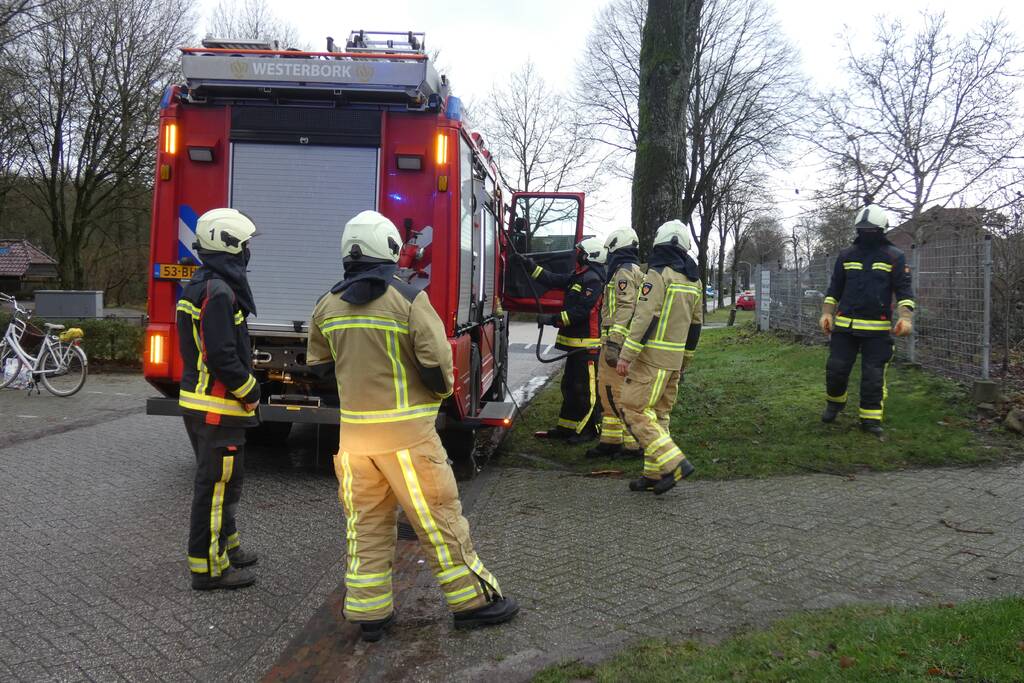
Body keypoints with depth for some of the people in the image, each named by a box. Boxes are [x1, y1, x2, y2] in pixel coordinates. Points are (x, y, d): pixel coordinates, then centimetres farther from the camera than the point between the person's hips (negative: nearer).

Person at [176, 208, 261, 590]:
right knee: (217, 485, -2)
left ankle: (226, 545, 35)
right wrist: (250, 392, -12)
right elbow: (221, 356, -24)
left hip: (197, 400, 11)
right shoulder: (219, 292, -19)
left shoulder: (199, 287, 14)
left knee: (218, 480, 21)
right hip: (218, 408, -11)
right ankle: (209, 567, 6)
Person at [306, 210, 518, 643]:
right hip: (405, 430, -5)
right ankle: (471, 600, 16)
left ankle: (369, 611, 20)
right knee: (438, 515, 5)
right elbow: (436, 361, -16)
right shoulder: (408, 299, -13)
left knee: (366, 521, 13)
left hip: (353, 428, 5)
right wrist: (442, 390, 4)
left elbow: (318, 365, 14)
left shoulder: (327, 305, 4)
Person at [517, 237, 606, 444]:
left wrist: (553, 319, -21)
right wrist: (530, 266, 9)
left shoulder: (593, 279, -16)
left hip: (587, 344, -10)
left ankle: (590, 429, 7)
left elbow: (580, 311, -23)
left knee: (586, 388, -3)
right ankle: (566, 427, 24)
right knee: (569, 385, 15)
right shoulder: (578, 276, 14)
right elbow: (553, 280, 15)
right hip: (576, 343, 10)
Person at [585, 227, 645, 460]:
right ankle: (610, 441, 20)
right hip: (628, 343, 10)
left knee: (619, 393, -7)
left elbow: (625, 310, -21)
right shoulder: (637, 272, 22)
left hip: (618, 341, -10)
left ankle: (634, 445, -3)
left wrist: (613, 343, -26)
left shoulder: (624, 272, -10)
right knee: (608, 390, 15)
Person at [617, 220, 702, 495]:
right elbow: (695, 326, 18)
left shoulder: (658, 274, -12)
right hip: (675, 359, 9)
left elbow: (644, 317, -19)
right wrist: (685, 362, 24)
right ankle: (655, 474, 15)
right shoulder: (694, 281, 14)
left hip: (652, 357, -8)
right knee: (659, 414, 13)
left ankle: (674, 464, -13)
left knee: (634, 410, -6)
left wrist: (626, 355, -18)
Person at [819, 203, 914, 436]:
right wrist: (827, 313, 4)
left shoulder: (894, 257, 3)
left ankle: (871, 418, 9)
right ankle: (834, 403, 26)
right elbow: (834, 288, 14)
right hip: (844, 325, 2)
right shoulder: (846, 255, 10)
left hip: (877, 328, -2)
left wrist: (906, 318, -15)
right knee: (836, 368, 1)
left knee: (873, 375, 0)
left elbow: (904, 290, -2)